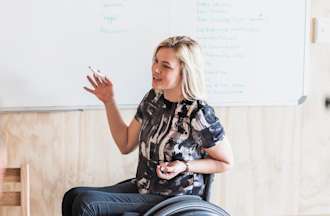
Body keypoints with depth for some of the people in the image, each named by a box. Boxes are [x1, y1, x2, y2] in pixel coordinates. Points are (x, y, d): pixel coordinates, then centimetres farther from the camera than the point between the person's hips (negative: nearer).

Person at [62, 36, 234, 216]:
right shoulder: (153, 98, 1)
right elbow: (126, 145, 10)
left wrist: (184, 166, -21)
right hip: (142, 187, 7)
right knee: (73, 196, -11)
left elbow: (226, 163, -7)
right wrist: (109, 101, 2)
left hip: (174, 201, -7)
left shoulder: (198, 115, -20)